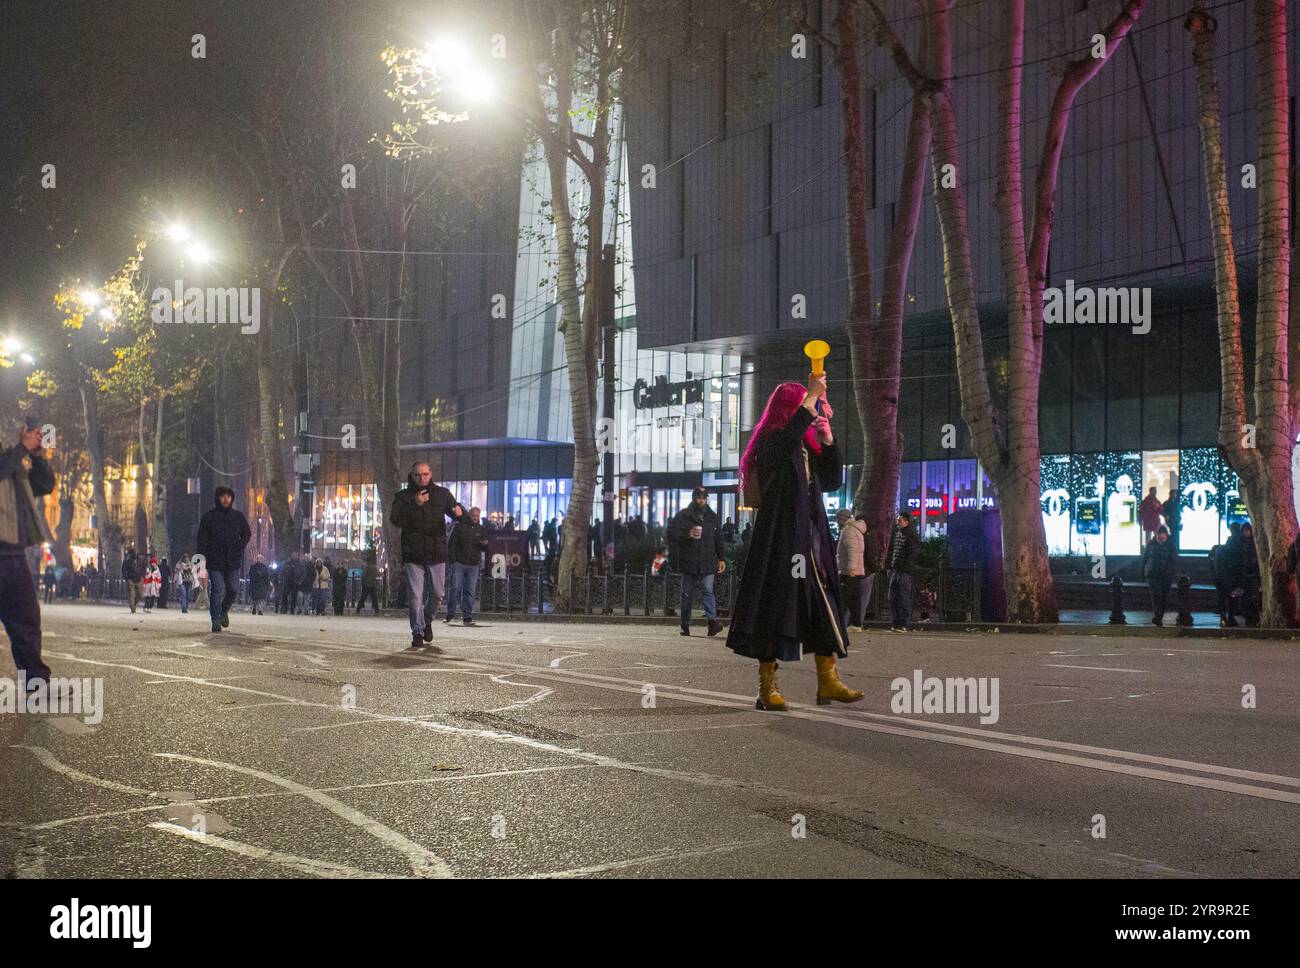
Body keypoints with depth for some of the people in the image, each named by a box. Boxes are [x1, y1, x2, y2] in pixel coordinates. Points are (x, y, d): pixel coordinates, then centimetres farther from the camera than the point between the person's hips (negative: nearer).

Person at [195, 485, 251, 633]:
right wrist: (202, 556, -12)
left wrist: (239, 549, 1)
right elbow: (202, 538, -2)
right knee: (217, 590, -7)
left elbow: (247, 534, 16)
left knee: (233, 589, 4)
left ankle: (224, 611, 31)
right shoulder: (209, 516, 0)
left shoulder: (238, 516, 7)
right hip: (215, 560, -3)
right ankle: (216, 620, 3)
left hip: (233, 561, 3)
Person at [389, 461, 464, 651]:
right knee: (415, 596, -4)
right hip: (412, 555, -1)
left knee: (437, 593, 6)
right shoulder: (403, 496, 2)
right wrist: (414, 505, -20)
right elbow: (395, 521, -9)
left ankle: (428, 621, 33)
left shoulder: (442, 494, 7)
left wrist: (458, 511, -24)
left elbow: (455, 509, 2)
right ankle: (418, 632, 7)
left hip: (436, 554, 1)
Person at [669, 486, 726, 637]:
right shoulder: (683, 515, 3)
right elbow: (672, 532, -1)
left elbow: (718, 539, 18)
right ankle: (685, 625, 11)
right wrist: (687, 535, -17)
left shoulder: (712, 516, 14)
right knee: (687, 594, 5)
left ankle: (712, 620, -22)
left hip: (707, 562, 1)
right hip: (688, 561, -1)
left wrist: (722, 558, 12)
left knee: (708, 590, -13)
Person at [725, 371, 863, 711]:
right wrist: (813, 395, -20)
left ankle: (828, 681, 11)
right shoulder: (770, 442, -5)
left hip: (811, 541, 8)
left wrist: (827, 439, 5)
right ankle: (767, 688, -1)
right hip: (779, 539, -8)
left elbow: (833, 481, 16)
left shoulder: (807, 448, 18)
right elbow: (791, 432, -28)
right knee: (775, 605, -5)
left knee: (822, 608, 5)